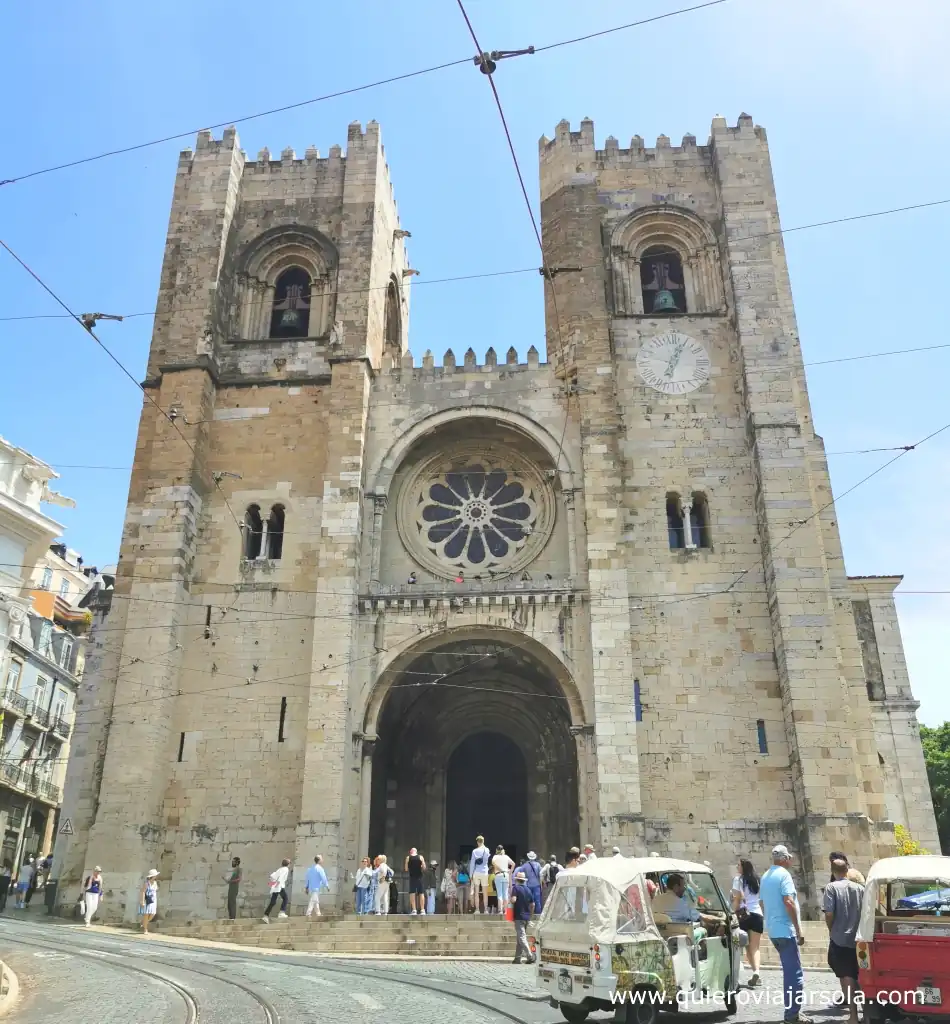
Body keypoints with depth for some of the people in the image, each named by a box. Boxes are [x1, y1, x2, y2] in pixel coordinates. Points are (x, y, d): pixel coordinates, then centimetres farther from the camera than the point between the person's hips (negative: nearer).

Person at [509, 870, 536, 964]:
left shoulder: (515, 888, -8)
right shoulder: (528, 889, 11)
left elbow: (513, 900, -23)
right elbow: (532, 904, 13)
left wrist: (509, 901, -2)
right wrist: (530, 914, 23)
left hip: (519, 916, -7)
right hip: (526, 917, 7)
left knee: (521, 937, -8)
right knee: (519, 938, 15)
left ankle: (530, 956, -18)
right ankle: (517, 958, 16)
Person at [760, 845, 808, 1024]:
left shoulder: (765, 877, 15)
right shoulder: (783, 874, -11)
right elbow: (789, 902, -20)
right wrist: (799, 929, -17)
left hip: (773, 930, 9)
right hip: (786, 930, -9)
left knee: (789, 971, 18)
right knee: (795, 973, -3)